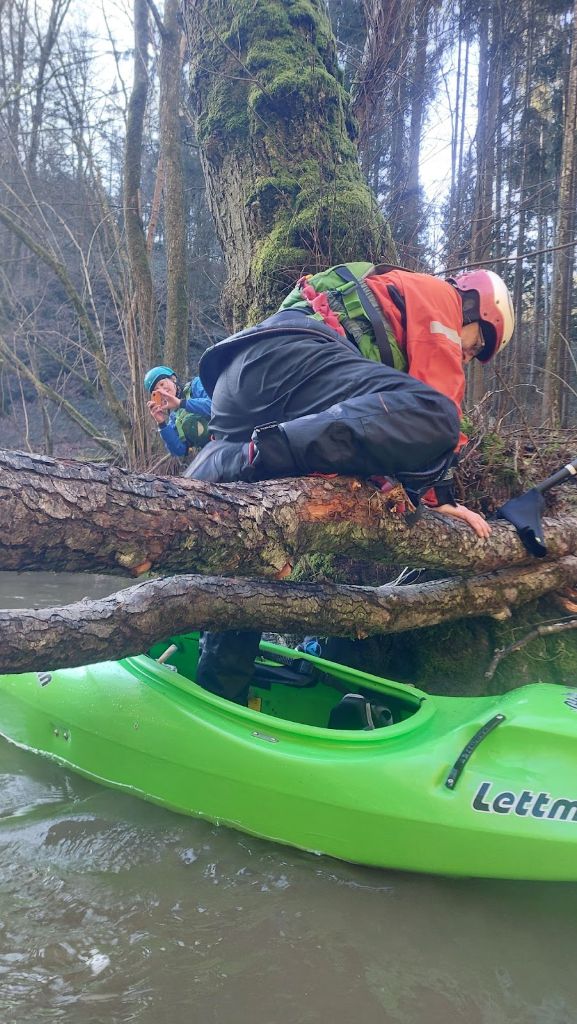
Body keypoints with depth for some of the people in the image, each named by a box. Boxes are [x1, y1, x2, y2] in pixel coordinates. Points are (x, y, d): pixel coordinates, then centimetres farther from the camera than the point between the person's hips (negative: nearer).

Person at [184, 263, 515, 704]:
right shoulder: (439, 297, 18)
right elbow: (437, 400, 0)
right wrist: (441, 496, 1)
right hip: (288, 353, -10)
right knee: (432, 418, -26)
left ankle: (219, 697, 6)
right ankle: (255, 452, -35)